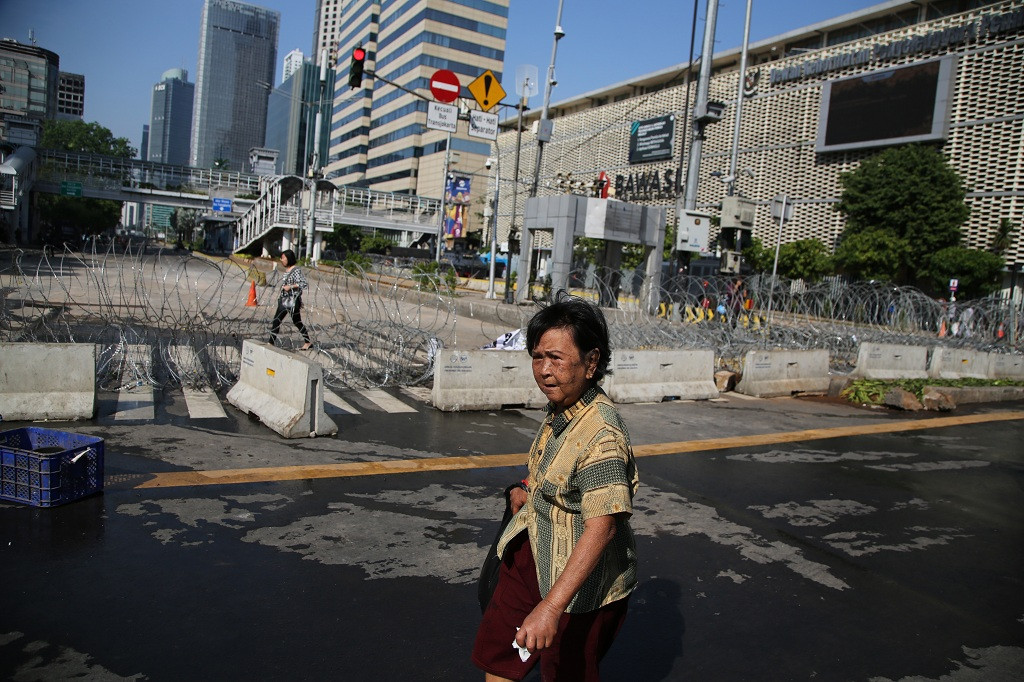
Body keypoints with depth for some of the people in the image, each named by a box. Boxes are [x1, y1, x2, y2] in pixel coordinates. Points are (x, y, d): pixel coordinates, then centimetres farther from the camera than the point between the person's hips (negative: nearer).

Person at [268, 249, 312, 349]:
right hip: (284, 300, 9)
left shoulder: (296, 271, -15)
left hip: (293, 301, -9)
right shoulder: (286, 270, 11)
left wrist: (291, 286, -24)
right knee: (276, 321, 10)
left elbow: (305, 284, -22)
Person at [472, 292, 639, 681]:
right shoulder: (559, 409, -2)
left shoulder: (601, 434, -30)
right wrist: (527, 489, 3)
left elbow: (601, 528, -34)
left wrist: (551, 606, -38)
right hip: (531, 555, 8)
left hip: (582, 583, -8)